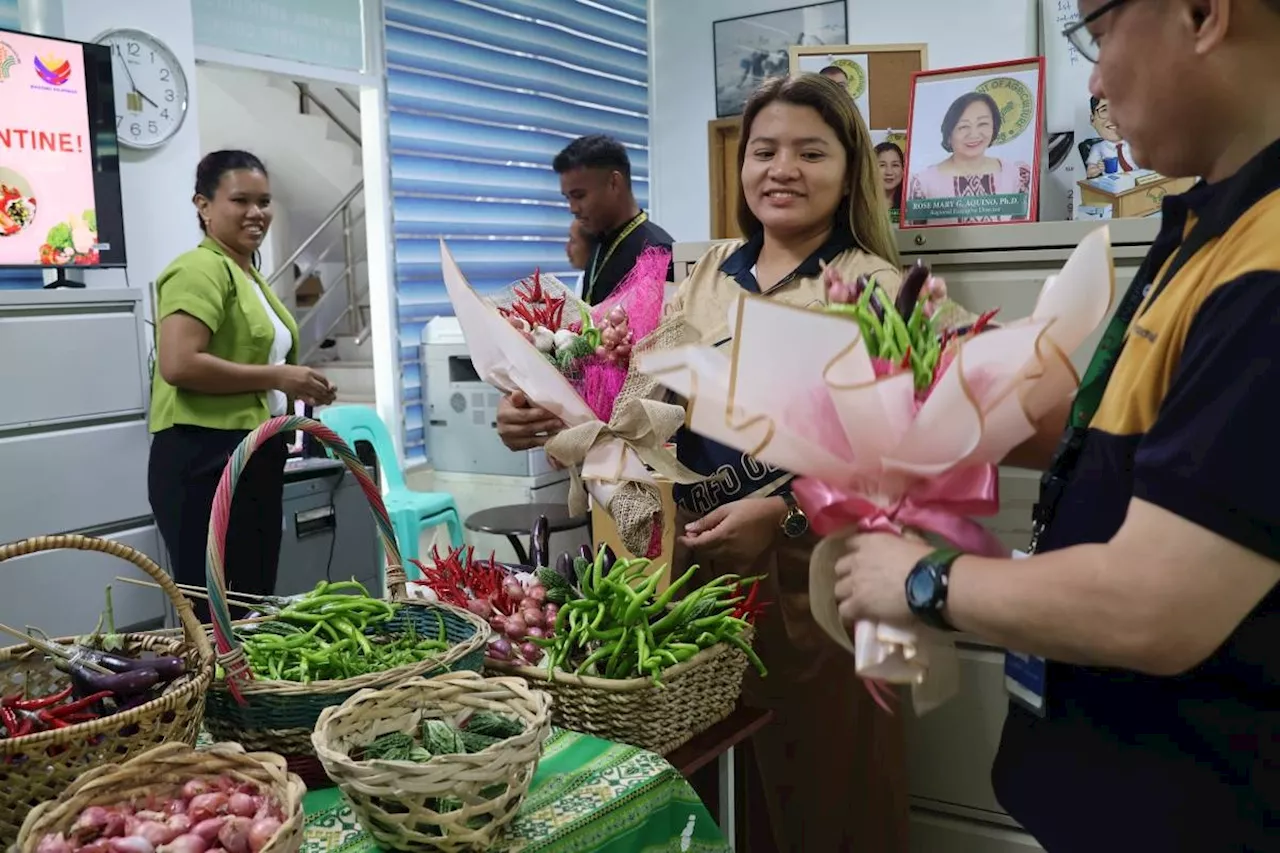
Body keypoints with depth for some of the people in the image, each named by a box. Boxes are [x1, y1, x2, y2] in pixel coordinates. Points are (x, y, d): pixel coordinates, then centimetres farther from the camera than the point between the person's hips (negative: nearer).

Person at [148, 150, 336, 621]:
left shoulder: (249, 274, 19)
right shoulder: (201, 269, -12)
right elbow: (178, 364, -24)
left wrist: (295, 386, 13)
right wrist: (277, 376, -18)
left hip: (253, 456, 10)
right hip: (206, 459, -10)